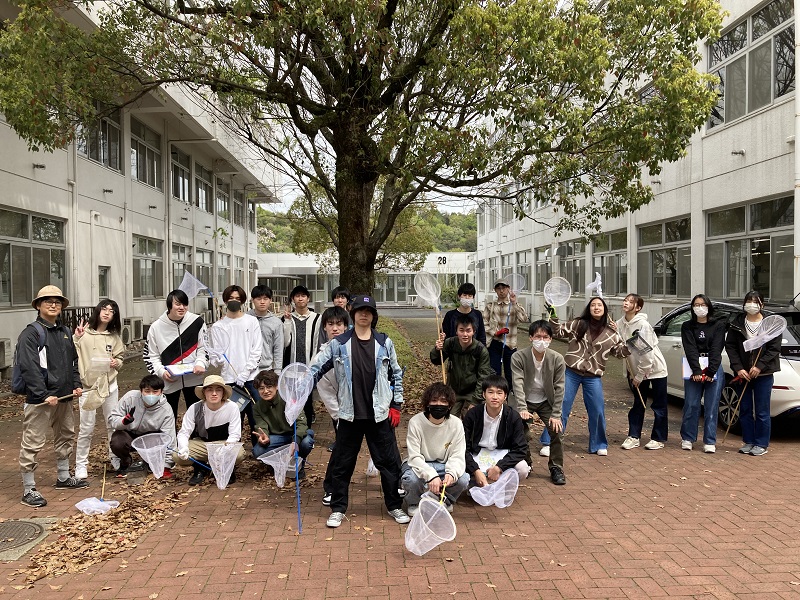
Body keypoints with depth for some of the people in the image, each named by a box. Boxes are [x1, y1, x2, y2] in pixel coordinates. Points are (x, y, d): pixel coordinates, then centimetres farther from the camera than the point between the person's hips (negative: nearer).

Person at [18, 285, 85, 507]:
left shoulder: (64, 332, 15)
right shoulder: (31, 333, -10)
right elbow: (28, 367, -18)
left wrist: (76, 385, 7)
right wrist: (44, 395, -22)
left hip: (64, 396, 9)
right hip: (40, 398, -8)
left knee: (65, 436, 20)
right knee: (33, 444, -4)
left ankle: (63, 477, 36)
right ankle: (28, 490, 5)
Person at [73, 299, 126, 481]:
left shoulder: (114, 337, 4)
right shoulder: (83, 333, -9)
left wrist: (117, 362, -7)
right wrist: (76, 338, -26)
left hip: (110, 385, 4)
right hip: (88, 385, -4)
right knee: (86, 428, 1)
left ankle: (115, 459, 28)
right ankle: (81, 464, 16)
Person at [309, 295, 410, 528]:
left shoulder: (384, 343, 2)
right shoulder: (338, 344, -1)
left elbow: (396, 374, 8)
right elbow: (316, 369, 1)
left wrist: (396, 405, 5)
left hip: (380, 414, 1)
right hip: (350, 414, 0)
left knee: (389, 461, 8)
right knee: (342, 464, 9)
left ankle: (394, 506, 26)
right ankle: (337, 508, 25)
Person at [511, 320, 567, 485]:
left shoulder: (557, 359, -15)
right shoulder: (518, 357, -20)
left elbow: (559, 388, -11)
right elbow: (518, 384, -25)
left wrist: (556, 415, -15)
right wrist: (522, 408, -37)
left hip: (546, 402, 1)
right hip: (526, 401, -1)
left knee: (556, 430, -15)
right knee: (522, 433, -15)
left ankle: (556, 468, 5)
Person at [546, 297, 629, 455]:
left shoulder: (610, 333, 6)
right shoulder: (578, 324, 2)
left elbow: (621, 352, 11)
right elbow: (558, 332, 4)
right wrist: (553, 317, -9)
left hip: (593, 377, 2)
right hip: (570, 372, -1)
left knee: (597, 411, 4)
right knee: (561, 407, -1)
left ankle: (599, 445, 24)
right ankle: (549, 442, 9)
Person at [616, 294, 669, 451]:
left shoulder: (643, 325, -20)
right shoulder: (620, 324, -2)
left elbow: (647, 353, -20)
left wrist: (639, 376, -15)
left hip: (655, 369, -5)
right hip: (635, 370, 6)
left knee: (659, 406, 5)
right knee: (638, 404, 11)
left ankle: (658, 439, 14)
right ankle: (633, 437, 16)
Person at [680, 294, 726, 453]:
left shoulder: (718, 325, 5)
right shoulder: (687, 327, 7)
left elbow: (716, 349, -6)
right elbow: (690, 349, -4)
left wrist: (710, 372, -16)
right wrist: (697, 371, -17)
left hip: (714, 369, -1)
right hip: (693, 369, 1)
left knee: (711, 407, 1)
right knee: (691, 405, 1)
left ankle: (710, 442, 9)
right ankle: (687, 438, 13)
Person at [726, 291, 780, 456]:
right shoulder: (737, 324, 3)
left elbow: (774, 348, -5)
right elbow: (730, 346, 1)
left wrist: (760, 366, -14)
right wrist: (738, 368, -9)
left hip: (763, 374, -2)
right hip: (743, 373, 3)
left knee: (762, 411, 2)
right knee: (745, 410, 10)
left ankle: (761, 444, 13)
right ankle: (748, 442, 21)